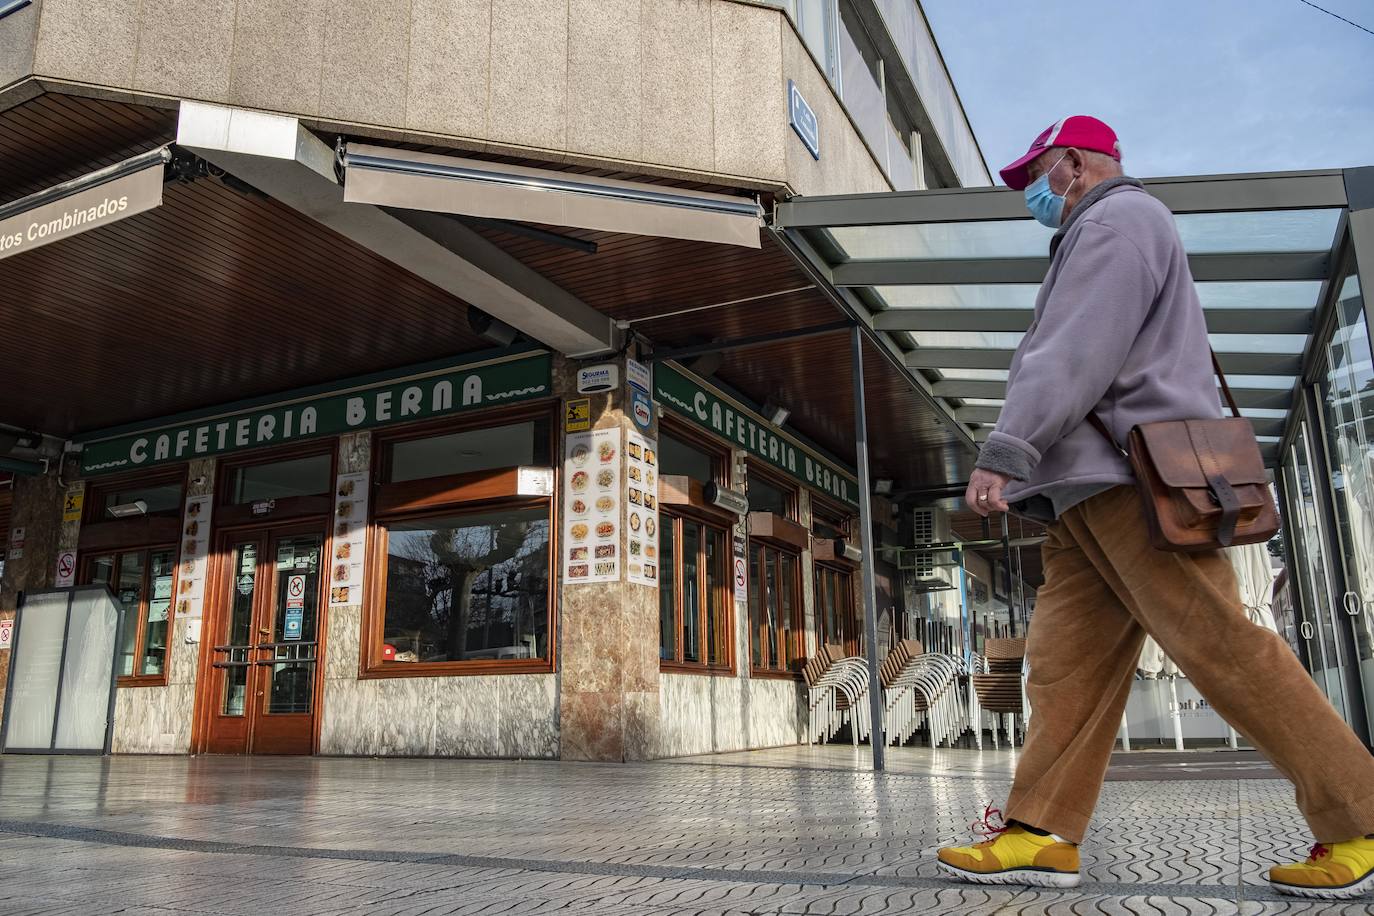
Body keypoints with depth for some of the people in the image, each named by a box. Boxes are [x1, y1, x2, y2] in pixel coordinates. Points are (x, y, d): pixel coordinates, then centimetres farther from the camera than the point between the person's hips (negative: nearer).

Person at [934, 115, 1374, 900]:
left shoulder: (1118, 219, -1)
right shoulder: (1099, 235, 32)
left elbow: (1077, 352, -17)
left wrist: (1006, 452, -23)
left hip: (1133, 479, -10)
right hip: (1093, 491, 10)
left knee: (1221, 648, -10)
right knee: (1067, 660, 1)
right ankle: (1042, 832, 0)